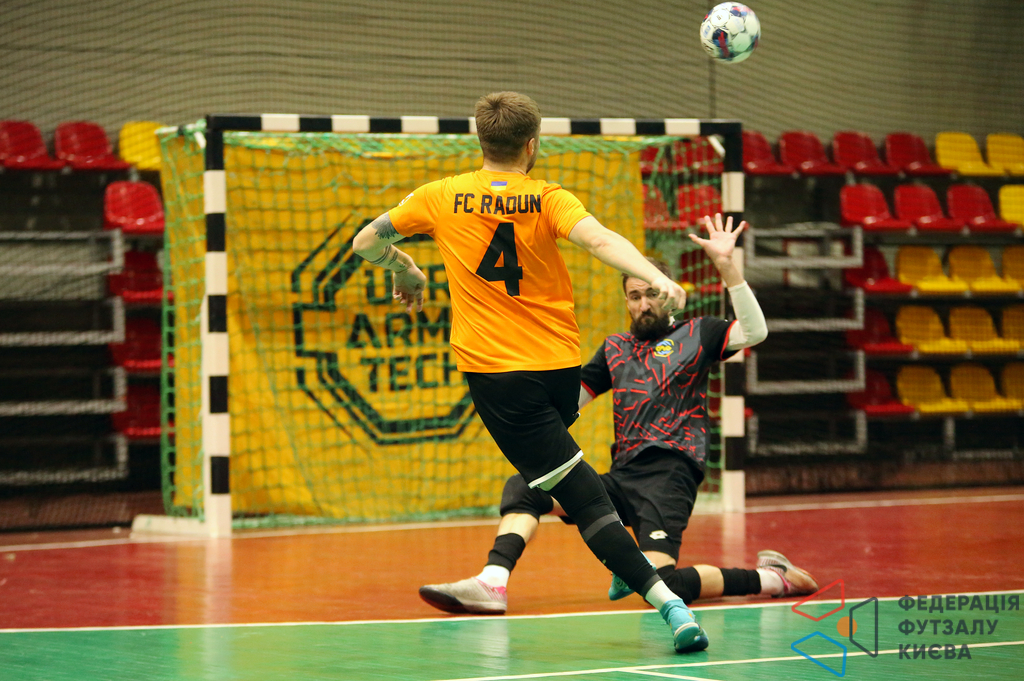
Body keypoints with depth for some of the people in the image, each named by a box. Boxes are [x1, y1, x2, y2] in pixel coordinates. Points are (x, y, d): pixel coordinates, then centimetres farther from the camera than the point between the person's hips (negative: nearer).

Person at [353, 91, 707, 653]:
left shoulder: (442, 197, 3)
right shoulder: (548, 199, -1)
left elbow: (365, 242, 14)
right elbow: (598, 239, -21)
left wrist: (403, 268, 34)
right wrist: (655, 277, -34)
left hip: (496, 371, -2)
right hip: (563, 367, 2)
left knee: (583, 496, -10)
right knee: (536, 467, 33)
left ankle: (669, 604, -23)